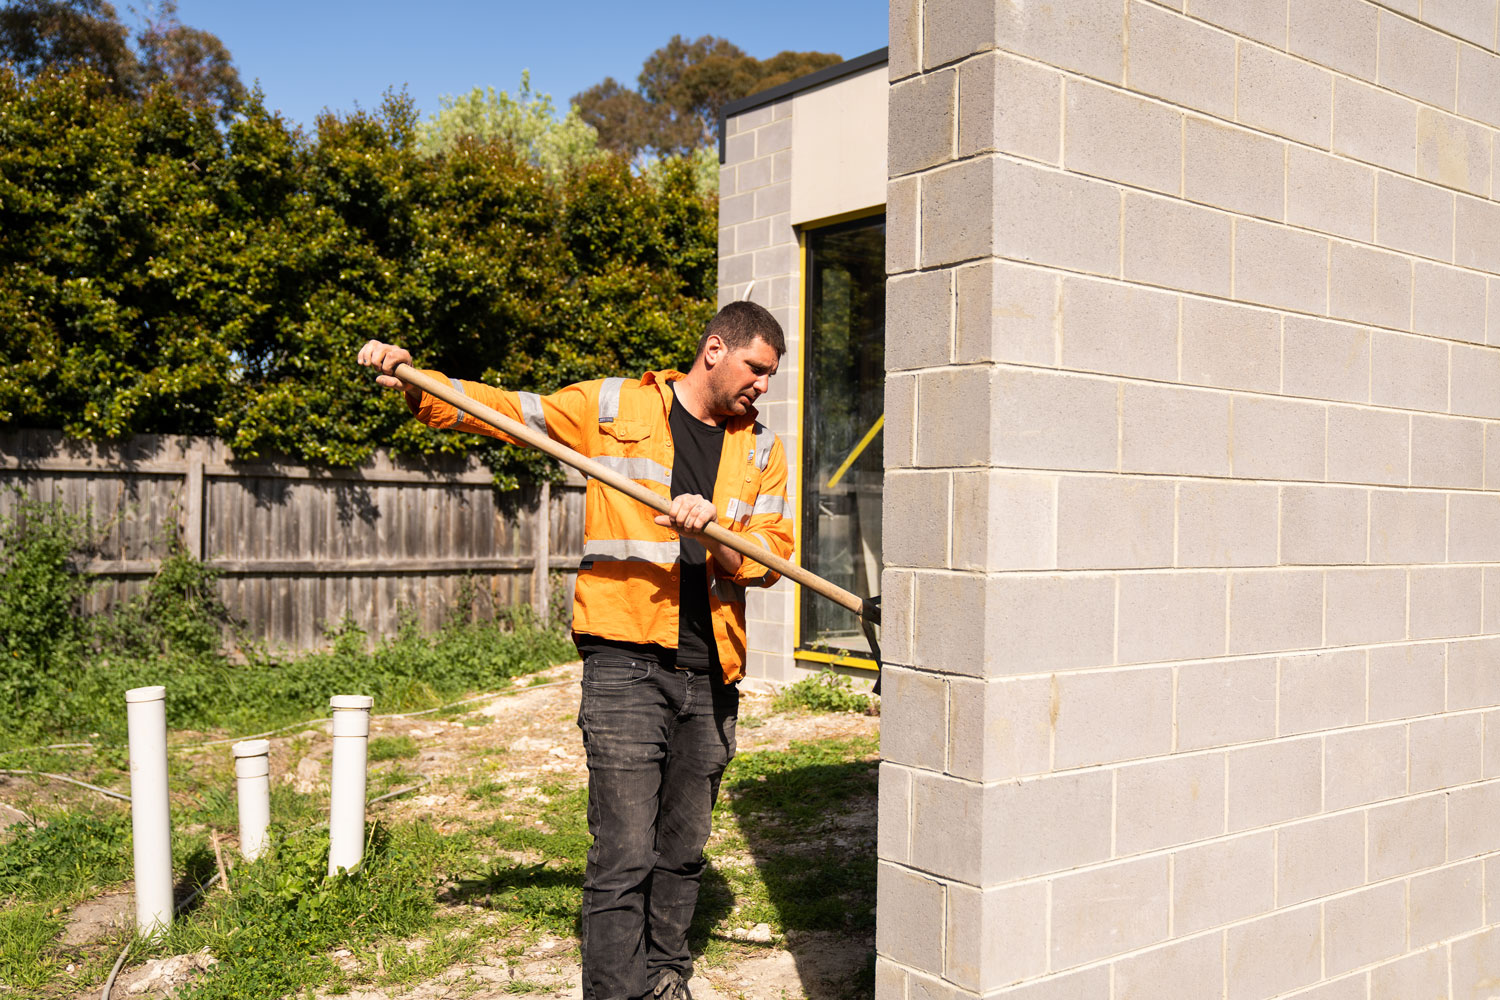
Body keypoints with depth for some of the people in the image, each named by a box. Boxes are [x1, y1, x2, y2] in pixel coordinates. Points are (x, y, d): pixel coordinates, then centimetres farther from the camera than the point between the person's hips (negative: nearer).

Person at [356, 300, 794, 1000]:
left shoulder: (762, 450, 13)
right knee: (624, 856, -8)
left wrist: (713, 536, -16)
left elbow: (771, 556, 5)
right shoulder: (612, 408, 4)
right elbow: (501, 410, 4)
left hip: (711, 677, 4)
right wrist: (414, 384, -11)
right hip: (627, 665, -4)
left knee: (682, 851, 15)